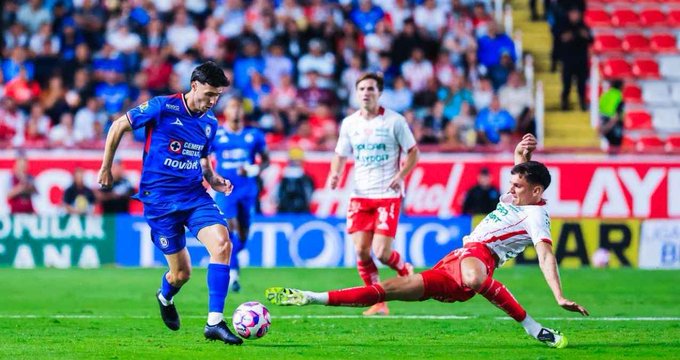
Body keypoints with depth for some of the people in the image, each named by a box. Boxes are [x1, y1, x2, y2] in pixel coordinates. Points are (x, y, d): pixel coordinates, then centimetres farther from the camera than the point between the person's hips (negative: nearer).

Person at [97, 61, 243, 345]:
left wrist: (214, 180, 4)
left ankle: (214, 322, -21)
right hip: (160, 200, -4)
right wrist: (106, 168, 3)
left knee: (222, 244, -23)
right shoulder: (162, 108, -10)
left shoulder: (210, 122, 8)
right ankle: (165, 297, 41)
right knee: (182, 273, 0)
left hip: (195, 195, 4)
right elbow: (118, 126, -1)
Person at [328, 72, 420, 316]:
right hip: (360, 195, 4)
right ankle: (378, 303, 9)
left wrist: (400, 175, -15)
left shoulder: (395, 121, -5)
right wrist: (335, 174, -7)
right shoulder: (349, 123, 6)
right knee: (361, 251, -5)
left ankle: (405, 270, 23)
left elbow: (413, 152, 2)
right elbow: (341, 155, 15)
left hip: (388, 195, -4)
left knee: (381, 253, -12)